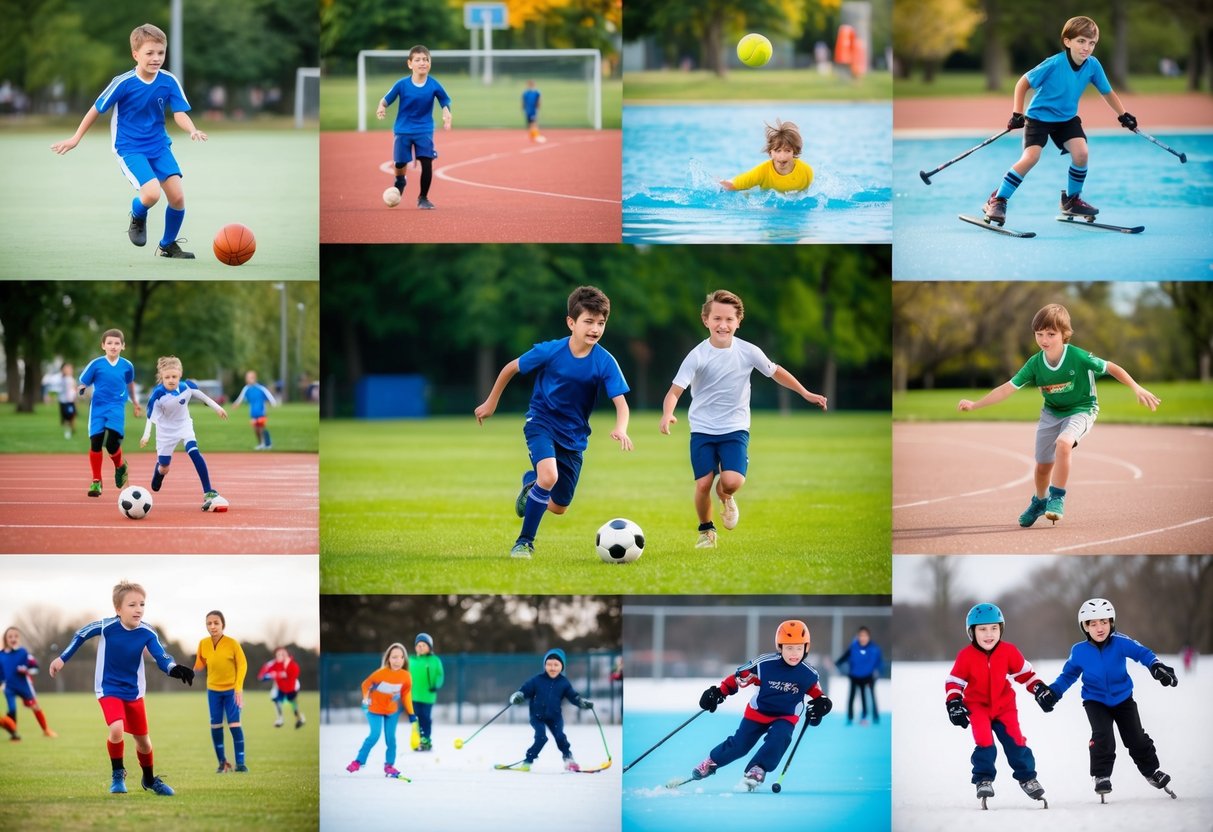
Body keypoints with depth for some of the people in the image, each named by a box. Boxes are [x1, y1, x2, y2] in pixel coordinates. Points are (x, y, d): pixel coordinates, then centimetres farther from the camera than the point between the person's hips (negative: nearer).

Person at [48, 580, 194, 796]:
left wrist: (175, 669, -45)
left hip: (134, 692, 3)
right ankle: (117, 774, -1)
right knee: (117, 729, -26)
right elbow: (81, 635, -3)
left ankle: (149, 780, 37)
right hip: (109, 690, -3)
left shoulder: (147, 634, -17)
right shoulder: (106, 626, -20)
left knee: (143, 738, 12)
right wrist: (62, 659, 4)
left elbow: (161, 658, -22)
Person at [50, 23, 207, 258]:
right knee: (152, 193, -25)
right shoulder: (123, 83, -16)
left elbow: (179, 113, -9)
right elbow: (97, 108, -5)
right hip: (129, 148, -4)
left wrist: (192, 131, -32)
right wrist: (76, 139, 2)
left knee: (177, 197, -5)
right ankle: (137, 219, 12)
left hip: (159, 146, 4)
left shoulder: (169, 81, -8)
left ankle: (168, 245, 21)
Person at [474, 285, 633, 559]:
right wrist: (491, 402, 7)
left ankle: (531, 483, 46)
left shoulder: (605, 362, -16)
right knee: (549, 476, -31)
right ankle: (525, 541, -14)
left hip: (574, 436, 3)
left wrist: (620, 429, -40)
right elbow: (511, 368, -3)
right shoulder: (549, 352, -19)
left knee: (559, 507, 10)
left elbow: (620, 402, -19)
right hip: (541, 423, -3)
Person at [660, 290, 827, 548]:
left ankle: (725, 498, 20)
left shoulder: (748, 352, -6)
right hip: (702, 429, 0)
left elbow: (776, 372, 11)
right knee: (703, 484, -8)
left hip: (735, 428, 0)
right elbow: (676, 390, -19)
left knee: (732, 481, -20)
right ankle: (706, 530, 22)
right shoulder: (697, 356, -13)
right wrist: (667, 414, -39)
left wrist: (806, 394, 15)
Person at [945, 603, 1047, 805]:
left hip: (1004, 705, 2)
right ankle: (983, 779, -8)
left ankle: (1026, 777, 12)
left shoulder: (1009, 651, -8)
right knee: (984, 741, -20)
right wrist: (953, 704, -19)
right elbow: (954, 681, -8)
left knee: (1015, 740, -5)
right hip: (977, 705, -2)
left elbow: (1024, 672, 6)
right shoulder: (966, 656, -13)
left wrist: (1039, 688, -3)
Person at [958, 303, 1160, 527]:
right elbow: (1007, 389, -9)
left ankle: (1057, 498, -18)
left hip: (1081, 410, -5)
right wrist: (974, 405, -12)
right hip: (1051, 414, 5)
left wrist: (1137, 389, -21)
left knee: (1063, 442, -34)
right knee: (1043, 464, 9)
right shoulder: (1035, 364, -13)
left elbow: (1111, 368, -14)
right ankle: (1040, 501, 41)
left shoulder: (1079, 357, -24)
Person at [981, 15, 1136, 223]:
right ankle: (997, 201, -9)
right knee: (1031, 157, -21)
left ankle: (1071, 200, 10)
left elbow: (1107, 92, 4)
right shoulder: (1054, 64, -26)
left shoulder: (1093, 65, -13)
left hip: (1067, 118, 5)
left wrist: (1123, 116, -1)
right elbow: (1023, 83, -15)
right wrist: (1017, 113, -19)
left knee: (1081, 153, -15)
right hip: (1039, 115, -5)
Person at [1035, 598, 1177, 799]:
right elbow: (1068, 675, 2)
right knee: (1102, 735, -22)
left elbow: (1142, 653, -20)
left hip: (1122, 698, 1)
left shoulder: (1120, 643, -17)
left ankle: (1151, 770, 29)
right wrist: (1053, 692, -9)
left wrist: (1157, 667, -39)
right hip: (1095, 701, -1)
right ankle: (1101, 776, -6)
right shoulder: (1079, 652, -12)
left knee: (1137, 738, 5)